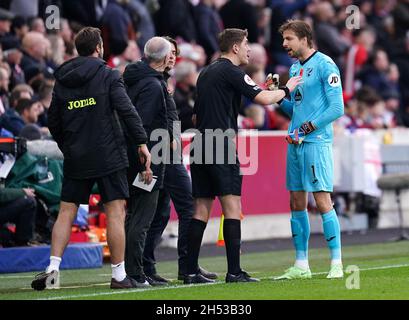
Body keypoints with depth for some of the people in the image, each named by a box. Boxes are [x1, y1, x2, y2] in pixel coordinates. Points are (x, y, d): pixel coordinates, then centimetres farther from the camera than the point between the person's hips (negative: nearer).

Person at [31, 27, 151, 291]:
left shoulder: (62, 80, 9)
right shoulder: (108, 75, -4)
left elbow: (53, 121, 13)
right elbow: (127, 110, -13)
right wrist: (142, 142, -12)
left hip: (75, 159, 4)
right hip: (109, 155, -4)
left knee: (66, 212, 8)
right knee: (116, 213, -1)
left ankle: (53, 267, -4)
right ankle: (119, 276, -2)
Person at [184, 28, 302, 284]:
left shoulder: (206, 73, 20)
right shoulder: (232, 72, -7)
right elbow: (264, 99, -14)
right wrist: (287, 89, 3)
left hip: (200, 146, 8)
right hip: (221, 148, -8)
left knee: (201, 209, 7)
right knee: (232, 206, -7)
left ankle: (191, 272, 4)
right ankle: (234, 271, -12)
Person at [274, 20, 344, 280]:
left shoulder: (325, 65, -7)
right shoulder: (295, 68, 17)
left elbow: (337, 108, -12)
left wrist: (308, 127, -15)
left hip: (316, 142, -8)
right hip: (295, 143, 8)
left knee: (323, 201, -10)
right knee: (297, 203, 8)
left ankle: (337, 264, -7)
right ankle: (301, 265, 13)